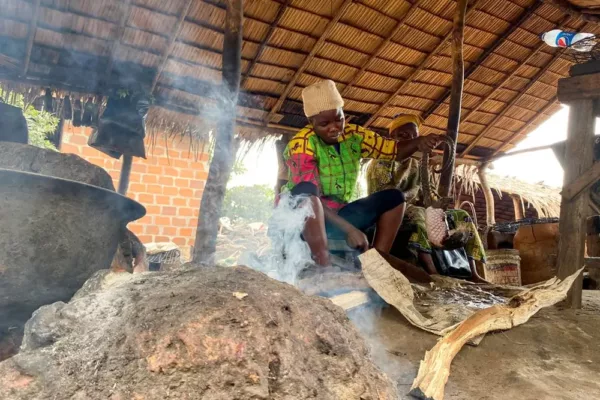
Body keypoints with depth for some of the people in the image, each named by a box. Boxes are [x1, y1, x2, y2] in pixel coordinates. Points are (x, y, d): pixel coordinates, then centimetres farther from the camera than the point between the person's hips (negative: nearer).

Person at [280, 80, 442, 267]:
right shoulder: (301, 144, -19)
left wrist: (418, 142, -15)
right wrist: (349, 229, -32)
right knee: (305, 191, -38)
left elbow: (395, 150, 7)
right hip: (300, 218, -6)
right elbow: (308, 194, -26)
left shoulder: (354, 135, 0)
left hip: (337, 215, 6)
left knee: (393, 198, -5)